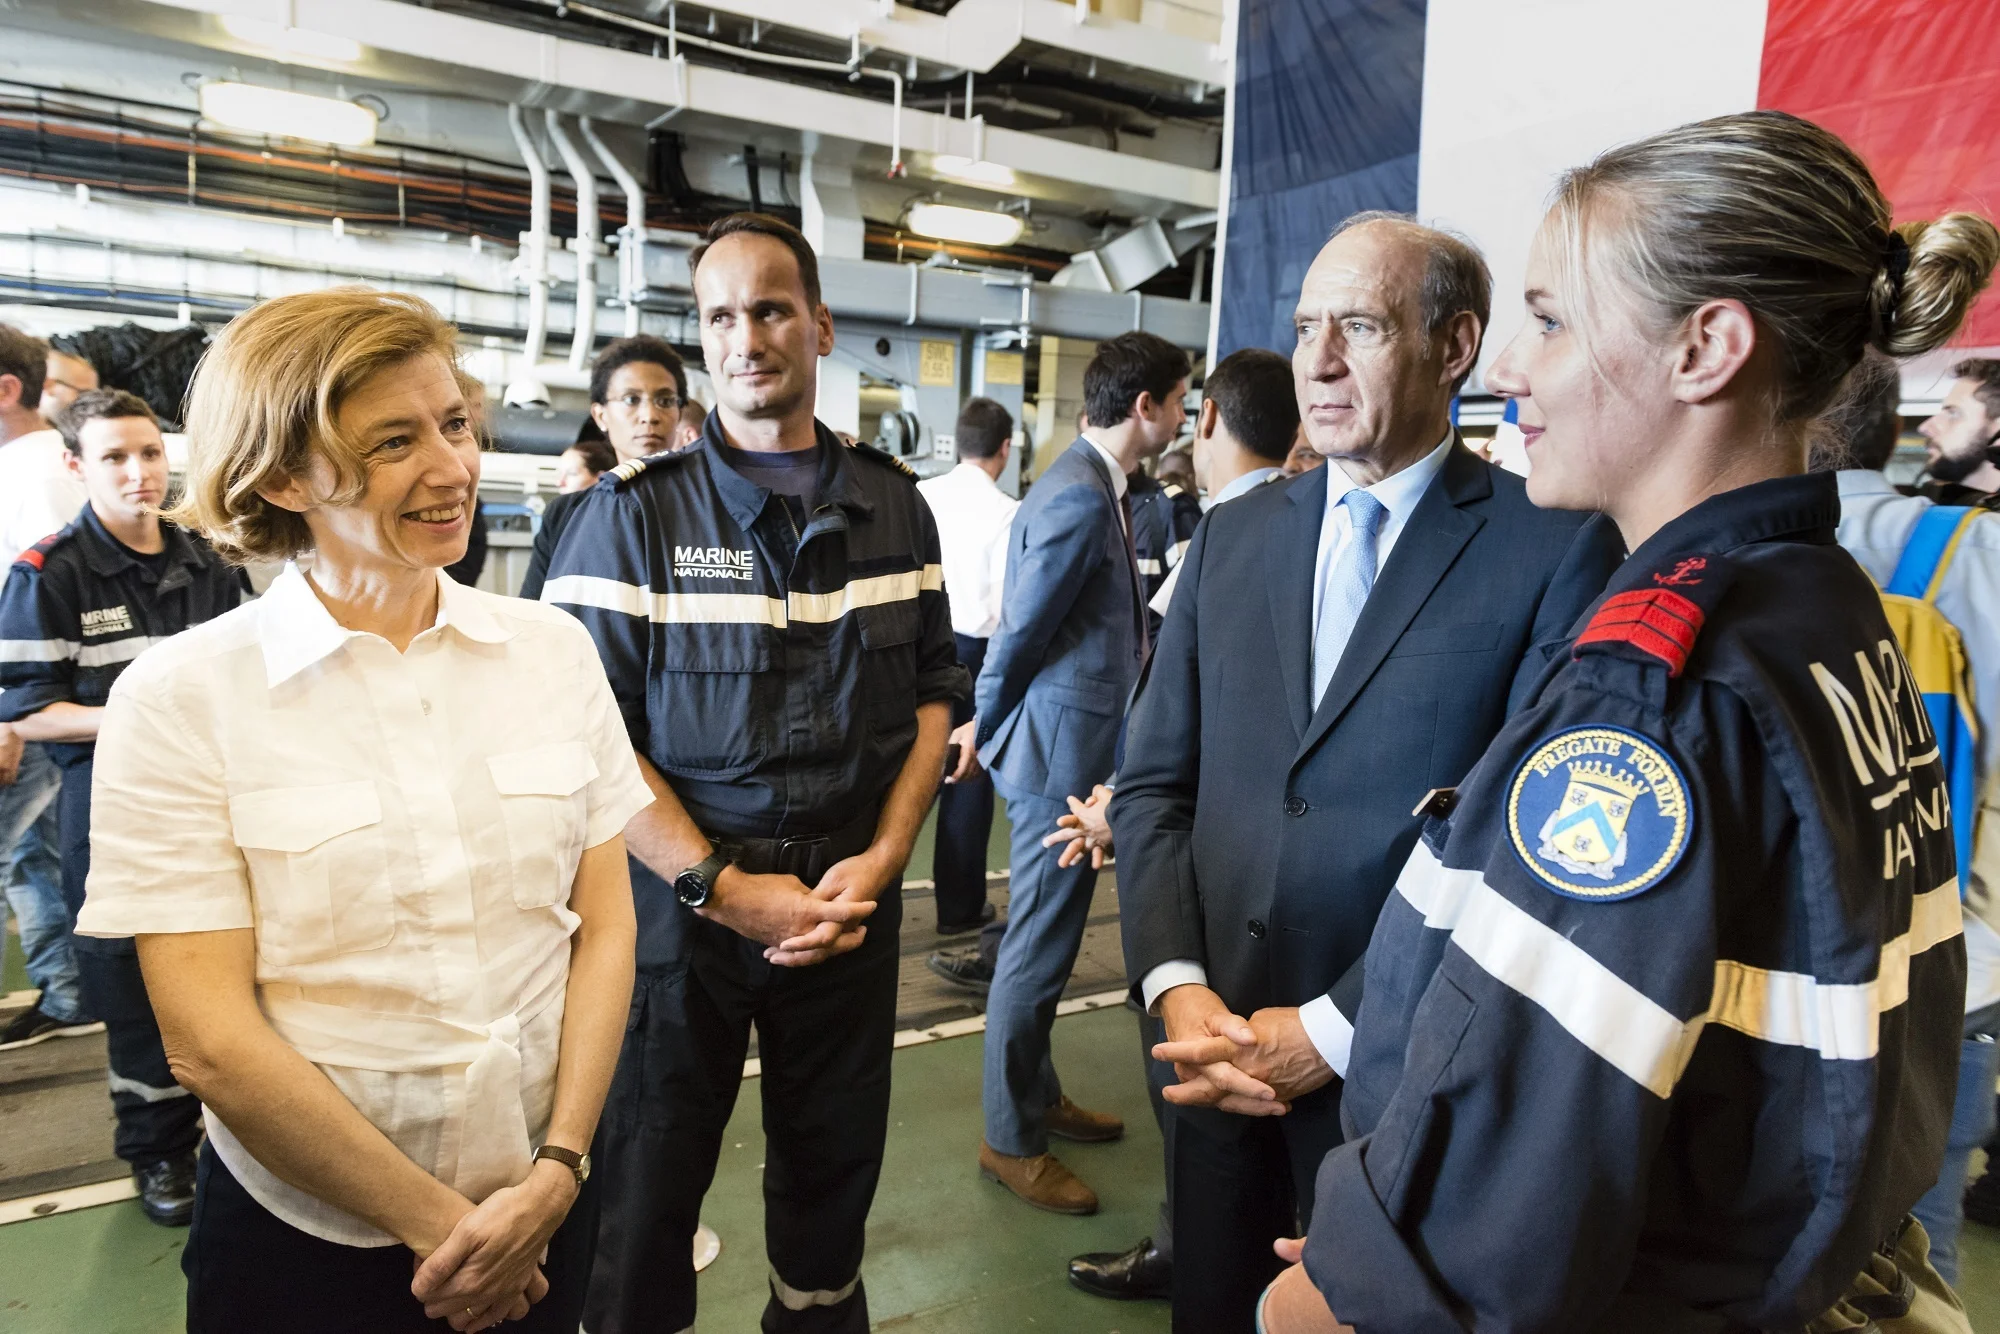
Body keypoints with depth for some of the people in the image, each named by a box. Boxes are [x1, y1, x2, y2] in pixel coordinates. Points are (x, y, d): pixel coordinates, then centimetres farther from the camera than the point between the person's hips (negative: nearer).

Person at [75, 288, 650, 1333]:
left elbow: (605, 924, -2)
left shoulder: (553, 649, -4)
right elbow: (210, 1042, -14)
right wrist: (436, 1226, -10)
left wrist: (557, 1174, -10)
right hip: (307, 1235, -2)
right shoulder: (181, 697, -12)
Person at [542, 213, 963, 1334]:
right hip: (682, 895, -3)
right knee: (649, 1169, 13)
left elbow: (934, 693, 5)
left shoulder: (895, 506, 4)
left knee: (834, 1161, 20)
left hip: (851, 894, 3)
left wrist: (884, 856, -7)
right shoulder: (633, 514, -7)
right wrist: (719, 886, -17)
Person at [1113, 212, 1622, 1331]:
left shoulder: (1560, 549, -9)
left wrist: (1336, 1028, -15)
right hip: (1223, 1053, 4)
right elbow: (1153, 782, 5)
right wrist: (1176, 986, -7)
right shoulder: (1234, 536, 5)